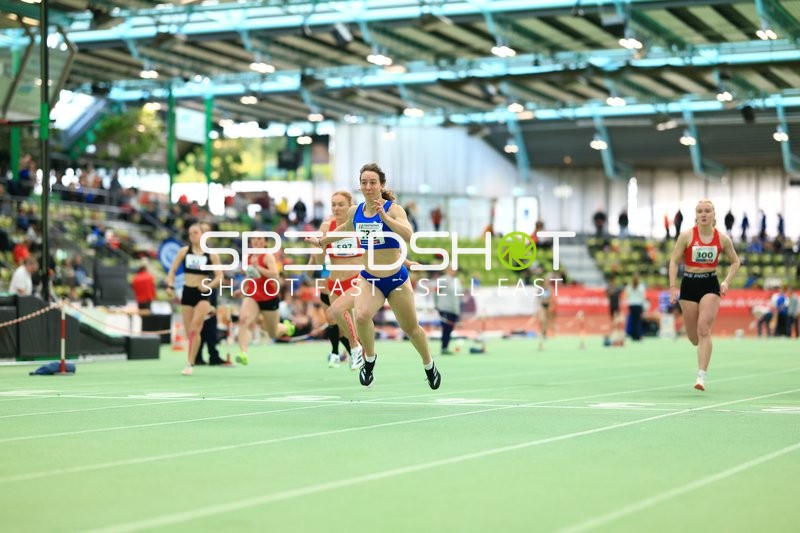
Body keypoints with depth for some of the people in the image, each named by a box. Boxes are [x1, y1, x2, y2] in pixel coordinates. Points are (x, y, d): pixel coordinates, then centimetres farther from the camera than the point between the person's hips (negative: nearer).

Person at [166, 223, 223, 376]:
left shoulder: (212, 254, -2)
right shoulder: (184, 251, 4)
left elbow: (219, 276, -2)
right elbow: (172, 270, 9)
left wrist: (209, 285, -20)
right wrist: (170, 285, -7)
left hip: (203, 294, -3)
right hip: (187, 292, 3)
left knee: (195, 327, -21)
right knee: (189, 331, 5)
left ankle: (189, 364, -19)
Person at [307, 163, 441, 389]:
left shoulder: (393, 209, -15)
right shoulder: (355, 212, -1)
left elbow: (408, 236, -33)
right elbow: (345, 228, 23)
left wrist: (384, 216, -41)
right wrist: (321, 241, 34)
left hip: (396, 278, -2)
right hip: (368, 278, 2)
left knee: (411, 328, 12)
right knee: (361, 316, -27)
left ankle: (429, 366, 40)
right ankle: (369, 359, 0)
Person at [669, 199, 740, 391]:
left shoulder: (722, 238, -1)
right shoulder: (686, 236, -5)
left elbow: (735, 262, 12)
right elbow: (674, 261, -1)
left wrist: (726, 281, -2)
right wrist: (673, 287, -9)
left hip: (710, 285, -1)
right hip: (689, 284, 1)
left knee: (704, 329, -17)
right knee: (694, 337, 6)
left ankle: (701, 377, -17)